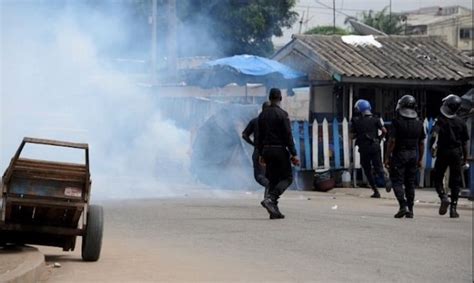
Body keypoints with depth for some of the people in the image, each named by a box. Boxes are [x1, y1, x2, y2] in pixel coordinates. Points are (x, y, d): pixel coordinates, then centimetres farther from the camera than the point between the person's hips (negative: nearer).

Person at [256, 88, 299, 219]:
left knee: (273, 179, 10)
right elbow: (288, 135, -13)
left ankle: (274, 210, 6)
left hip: (267, 150, 6)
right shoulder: (282, 114, -10)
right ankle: (270, 198, -16)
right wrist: (293, 154, -11)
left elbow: (259, 136, 12)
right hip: (280, 149, -6)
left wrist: (261, 154, 19)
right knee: (287, 177, 4)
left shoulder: (262, 115, 8)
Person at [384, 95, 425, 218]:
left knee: (397, 181, 0)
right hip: (413, 155, 5)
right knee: (410, 183, 10)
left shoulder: (397, 122, -11)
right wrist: (420, 159, 16)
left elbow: (392, 141, -13)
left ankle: (403, 206, -16)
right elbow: (421, 143, 8)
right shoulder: (419, 123, 5)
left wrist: (387, 157, -8)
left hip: (399, 154, -5)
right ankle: (410, 210, 11)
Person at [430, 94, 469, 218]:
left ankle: (443, 197, -15)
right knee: (455, 182, 6)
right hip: (456, 153, 2)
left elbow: (435, 133, -25)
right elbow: (465, 142, 7)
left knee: (438, 178, 11)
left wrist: (433, 145, -36)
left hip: (442, 152, -2)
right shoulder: (461, 122, 3)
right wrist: (465, 158, 15)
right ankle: (453, 208, 2)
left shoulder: (440, 121, -5)